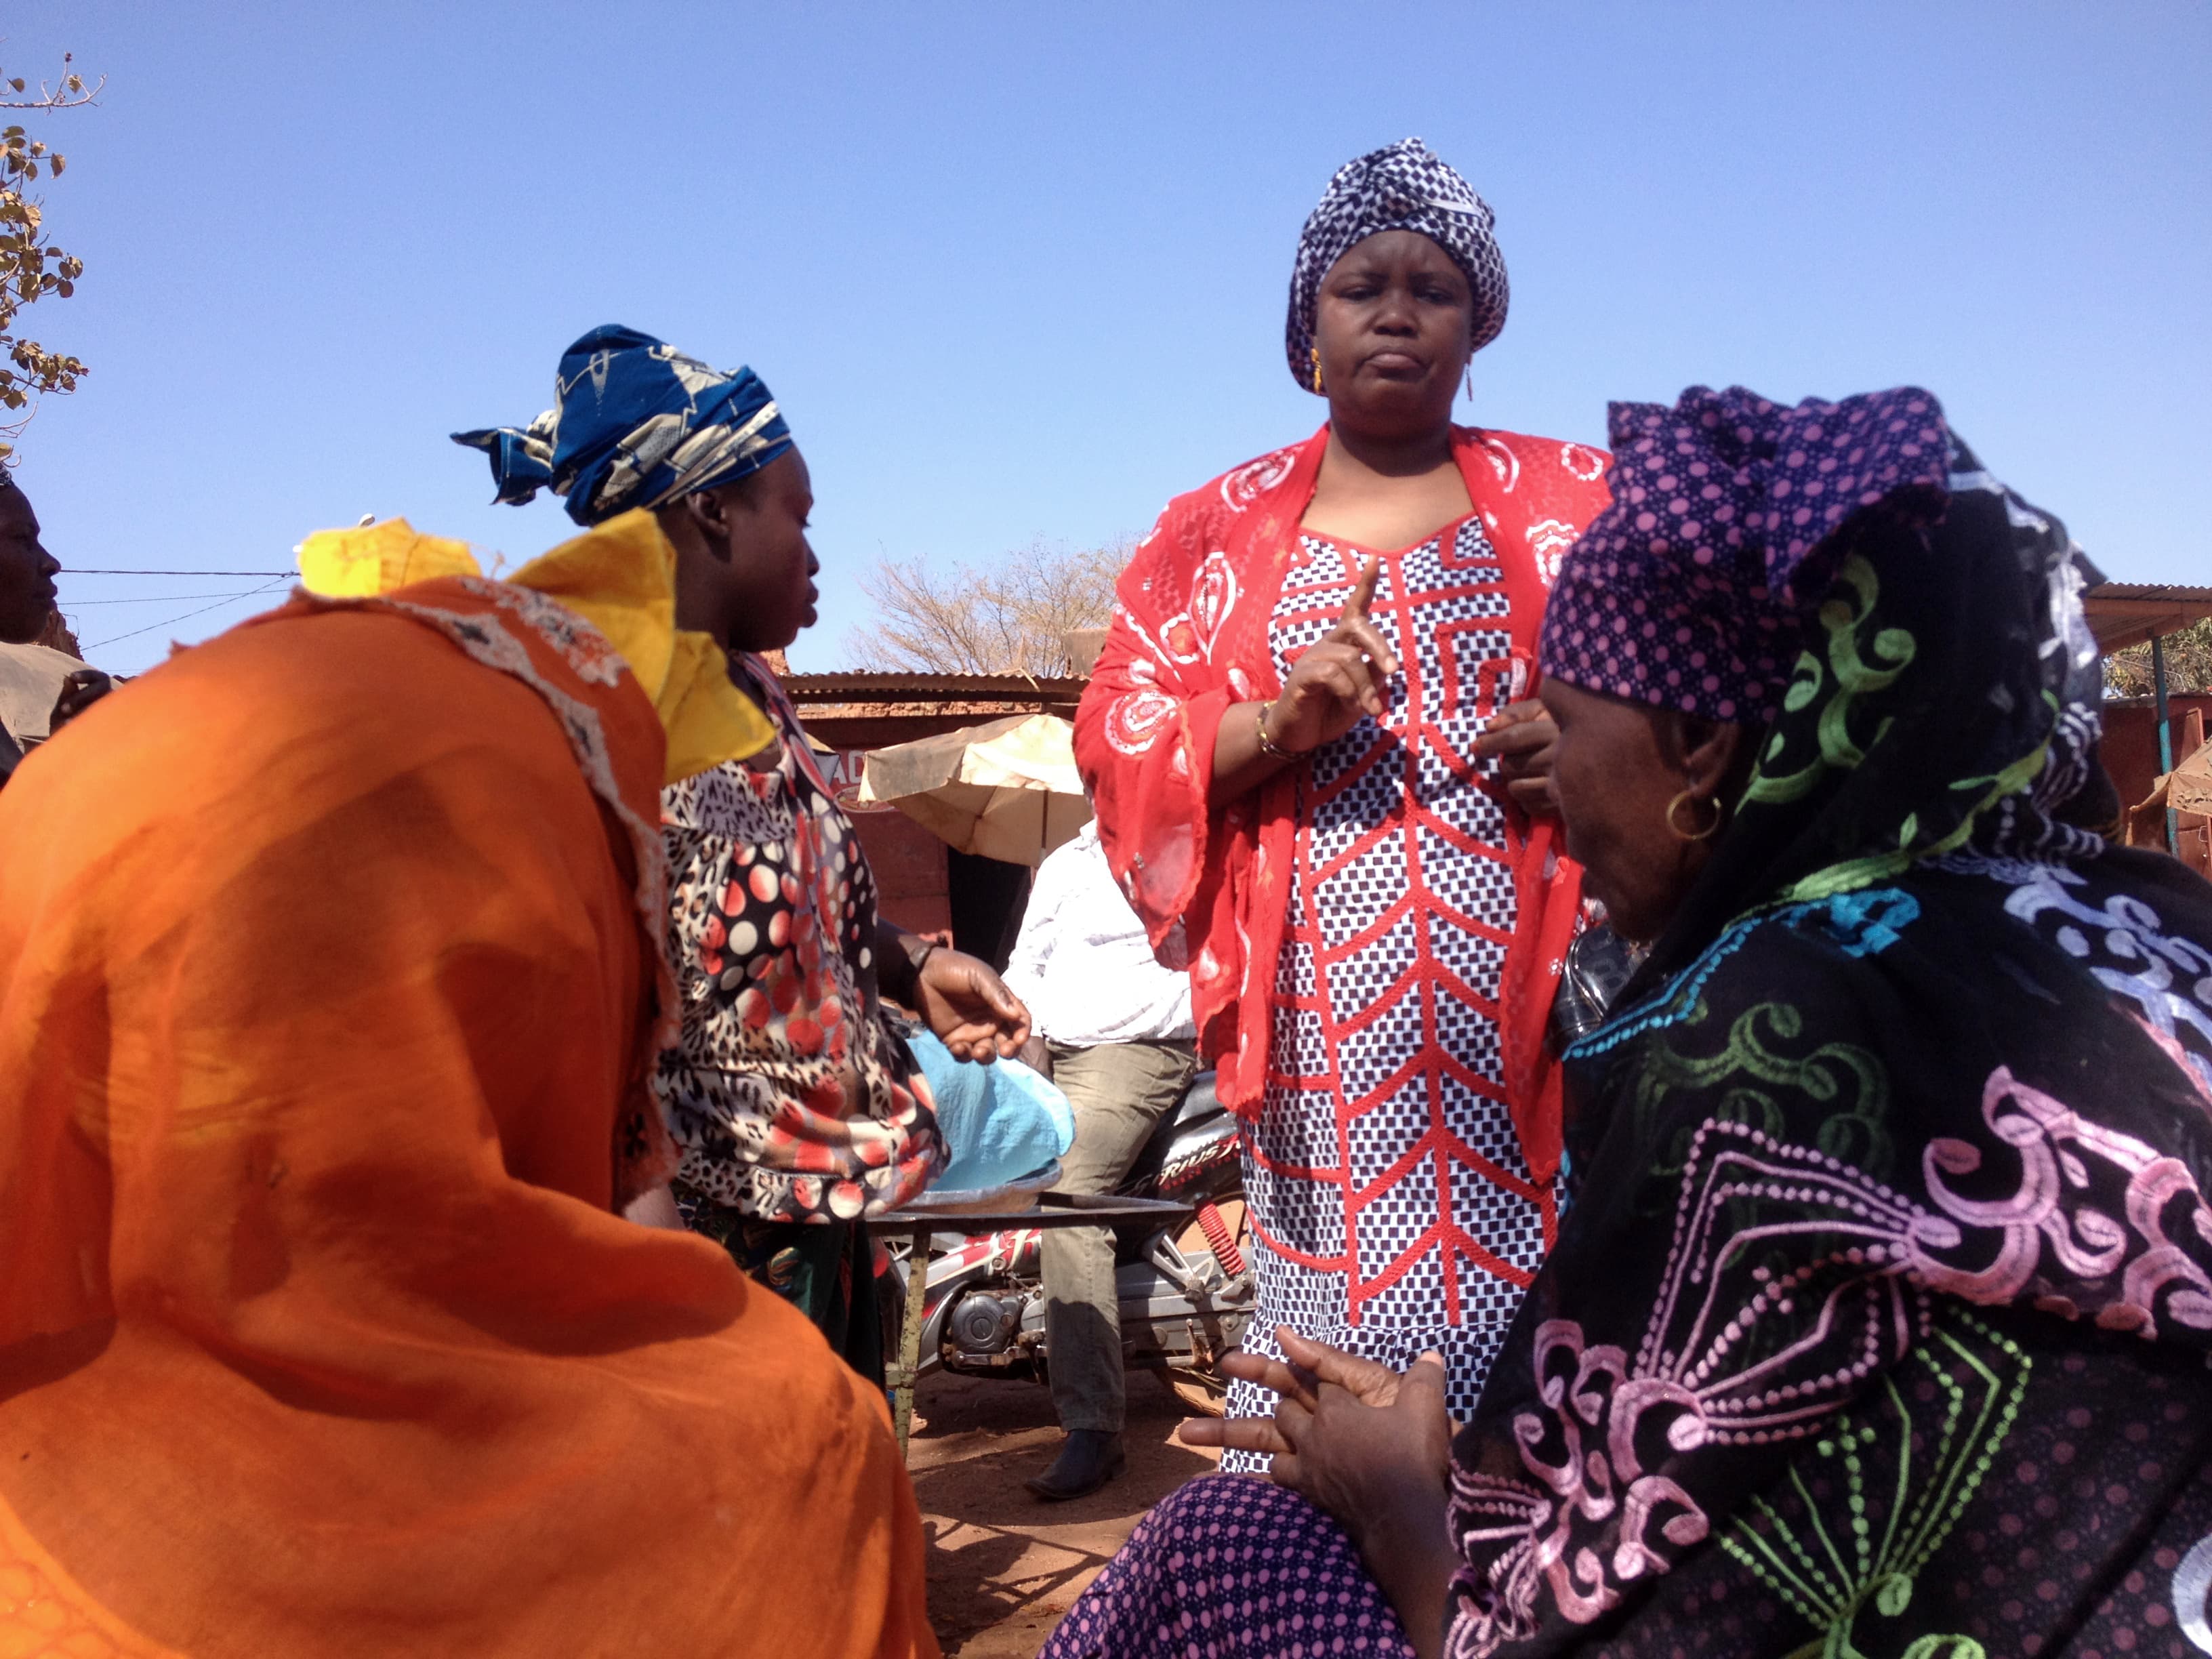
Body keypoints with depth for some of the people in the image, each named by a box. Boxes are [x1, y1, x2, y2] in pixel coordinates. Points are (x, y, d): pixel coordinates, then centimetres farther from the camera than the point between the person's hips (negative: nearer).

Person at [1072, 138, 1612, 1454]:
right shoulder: (1218, 530, 14)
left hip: (1529, 994, 0)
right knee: (1339, 1317, -4)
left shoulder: (1572, 497, 13)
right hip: (1323, 1015, 0)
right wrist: (1276, 725, -11)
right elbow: (1122, 749, 7)